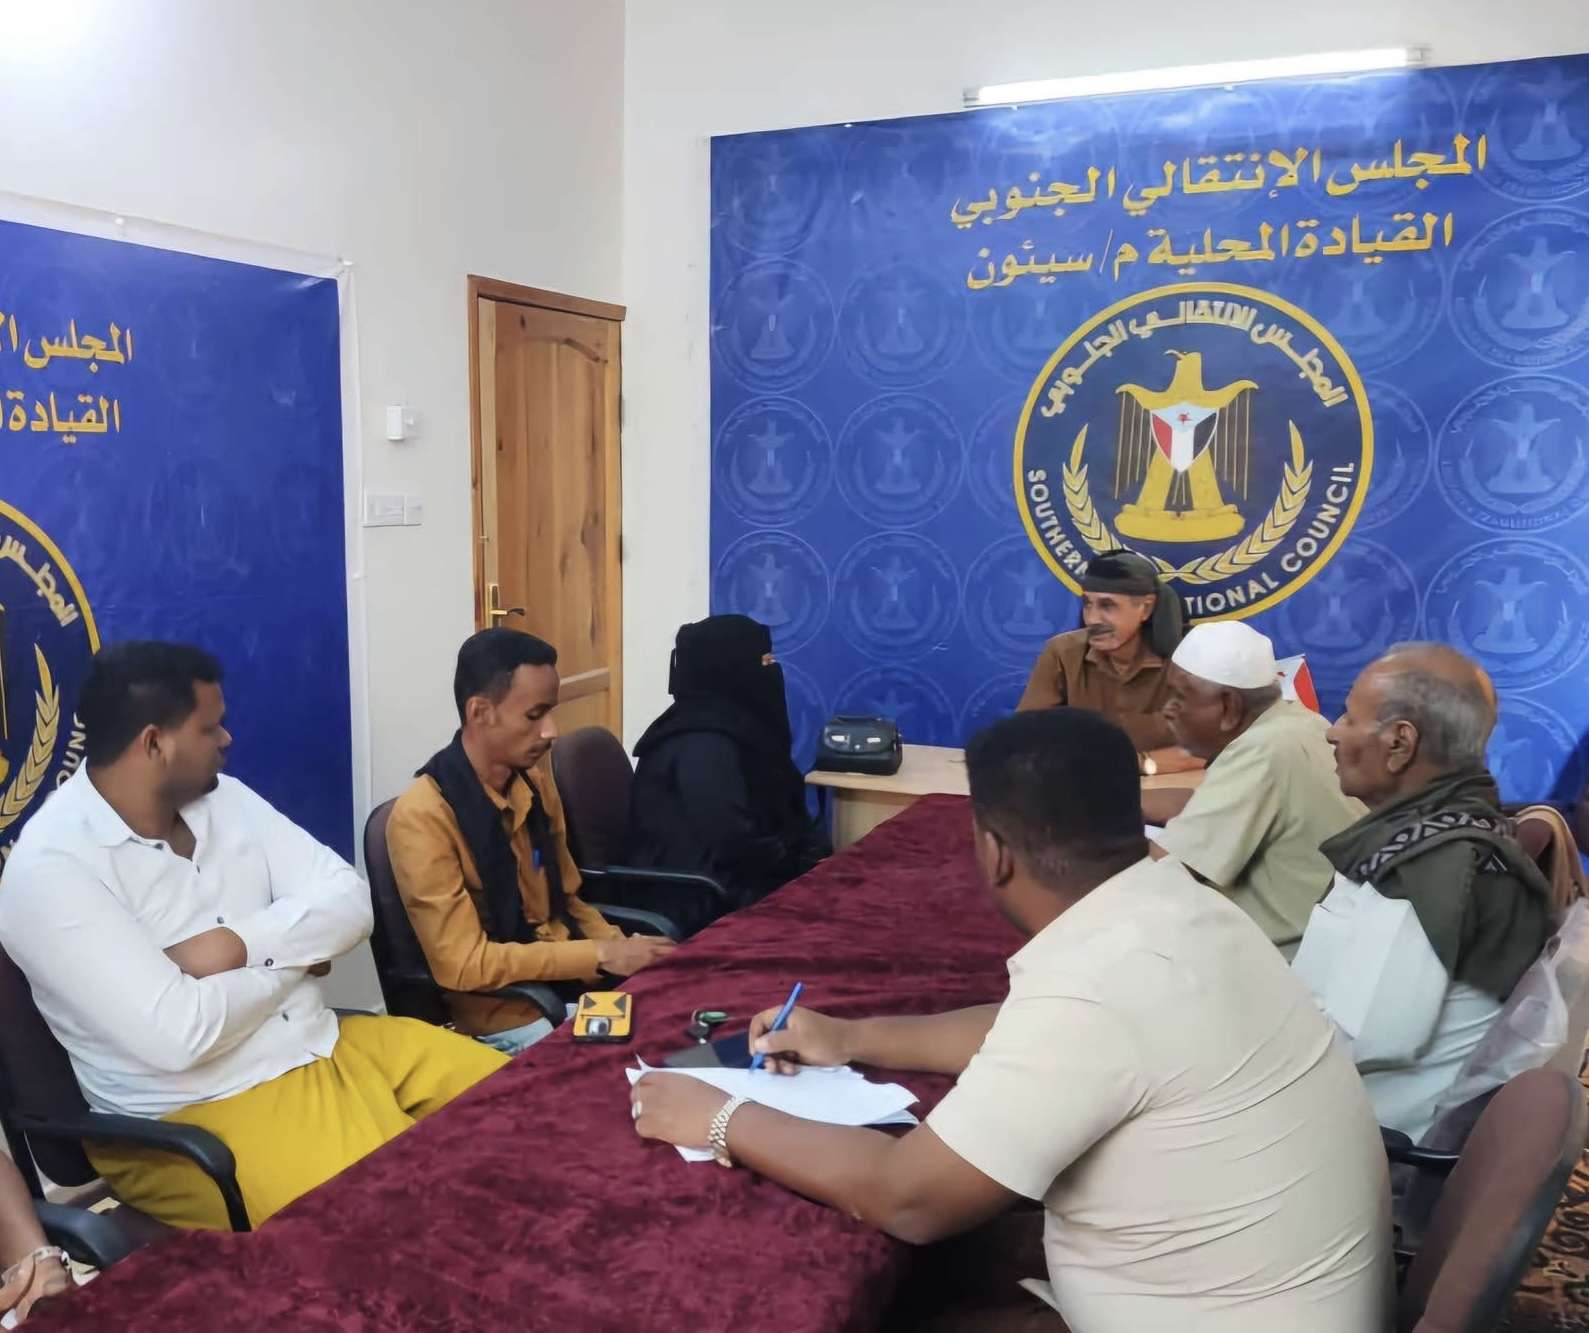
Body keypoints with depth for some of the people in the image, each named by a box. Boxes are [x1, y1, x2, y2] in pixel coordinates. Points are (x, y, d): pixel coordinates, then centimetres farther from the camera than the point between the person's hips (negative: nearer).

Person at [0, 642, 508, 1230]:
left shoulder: (222, 798, 4)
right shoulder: (51, 867, -18)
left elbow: (348, 903, -1)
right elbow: (179, 1035, -27)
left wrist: (237, 945, -19)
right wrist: (294, 958, -10)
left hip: (327, 1045, 7)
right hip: (195, 1114, -7)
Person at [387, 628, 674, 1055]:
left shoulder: (535, 781, 4)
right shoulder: (423, 816, -18)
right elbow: (463, 964, -19)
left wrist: (622, 951, -5)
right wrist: (602, 956, -19)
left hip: (575, 984, 7)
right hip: (504, 1015, -6)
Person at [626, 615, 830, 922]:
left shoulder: (731, 729, 9)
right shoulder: (704, 746, -19)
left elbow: (783, 813, 13)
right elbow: (734, 845, -25)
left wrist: (817, 851, -3)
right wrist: (806, 860, -12)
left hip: (727, 882, 9)